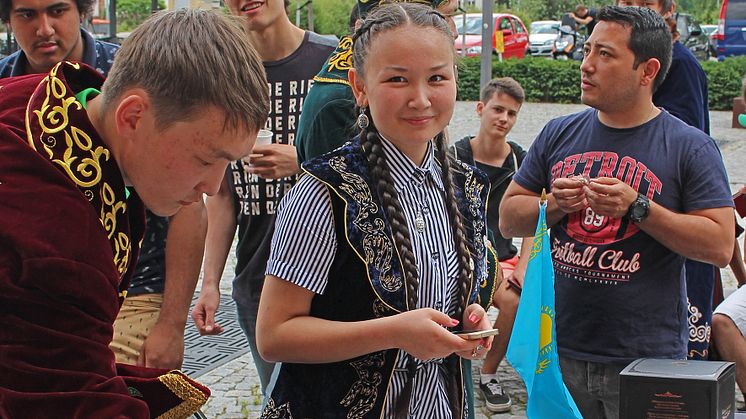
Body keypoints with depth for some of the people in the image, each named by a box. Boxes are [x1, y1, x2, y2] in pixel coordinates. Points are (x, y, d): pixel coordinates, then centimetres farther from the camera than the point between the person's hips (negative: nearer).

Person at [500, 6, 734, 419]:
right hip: (559, 349, 4)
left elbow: (720, 245, -11)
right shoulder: (558, 134, 7)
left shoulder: (689, 147, -5)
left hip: (646, 358, -3)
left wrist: (638, 208, -20)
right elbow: (509, 220, 9)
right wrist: (554, 205, -12)